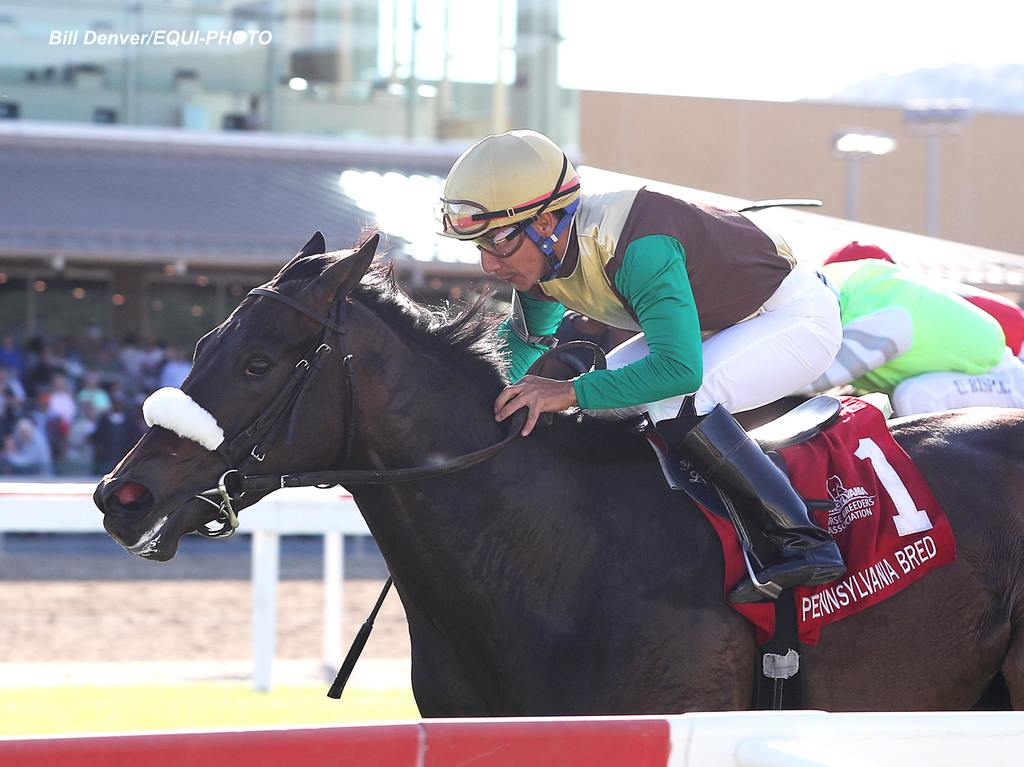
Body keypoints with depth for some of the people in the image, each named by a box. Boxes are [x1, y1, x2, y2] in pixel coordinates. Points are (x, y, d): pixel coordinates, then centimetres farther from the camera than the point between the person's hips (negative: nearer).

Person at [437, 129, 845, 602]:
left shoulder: (638, 248, -37)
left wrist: (569, 392, -41)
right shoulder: (543, 257, -9)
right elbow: (526, 338, 11)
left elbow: (679, 368, -43)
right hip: (719, 322, 9)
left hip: (798, 315, -9)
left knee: (671, 400, -31)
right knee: (603, 403, 2)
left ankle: (804, 542, -28)